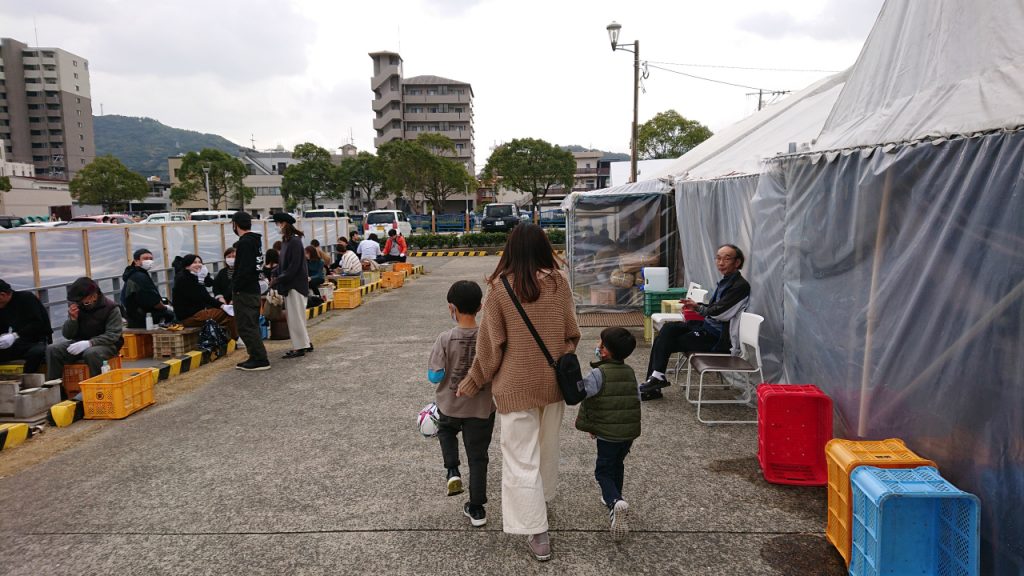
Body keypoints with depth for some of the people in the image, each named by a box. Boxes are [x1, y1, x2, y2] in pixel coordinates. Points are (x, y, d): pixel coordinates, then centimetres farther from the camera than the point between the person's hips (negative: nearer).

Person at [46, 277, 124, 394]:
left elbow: (113, 335, -19)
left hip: (107, 344, -6)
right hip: (81, 343, 6)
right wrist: (73, 319, -15)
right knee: (52, 349, -15)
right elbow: (67, 334, 4)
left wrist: (89, 343, -32)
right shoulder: (77, 307, 3)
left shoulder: (111, 308, -11)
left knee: (91, 353, -37)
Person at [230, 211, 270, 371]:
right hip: (254, 289, 10)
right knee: (251, 326, 15)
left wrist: (236, 288, -15)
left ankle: (260, 359, -4)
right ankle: (256, 358, 20)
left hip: (244, 292, -10)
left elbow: (244, 269, -24)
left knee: (246, 327, -5)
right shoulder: (256, 241, 14)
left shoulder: (245, 242, -16)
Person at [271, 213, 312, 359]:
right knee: (294, 316, 13)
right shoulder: (285, 241, 11)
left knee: (295, 315, -4)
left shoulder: (295, 241, -16)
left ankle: (300, 347, 3)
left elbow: (294, 266, -20)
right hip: (289, 284, 9)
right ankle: (305, 343, 22)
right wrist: (276, 277, 2)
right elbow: (283, 264, 15)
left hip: (296, 284, -9)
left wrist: (278, 280, -17)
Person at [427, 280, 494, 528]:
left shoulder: (446, 339, -17)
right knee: (478, 456, 12)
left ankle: (452, 471, 17)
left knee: (446, 431, 33)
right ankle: (476, 508, 19)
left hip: (450, 406, -1)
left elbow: (434, 376, -15)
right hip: (482, 408, 1)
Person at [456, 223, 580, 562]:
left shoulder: (501, 286, -13)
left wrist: (474, 382, 5)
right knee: (548, 446, 24)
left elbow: (490, 343, -8)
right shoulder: (558, 281, -6)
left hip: (517, 384, -3)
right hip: (553, 380, 4)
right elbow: (571, 333, 0)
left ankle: (538, 533, 10)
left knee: (522, 457, 6)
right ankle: (544, 497, 45)